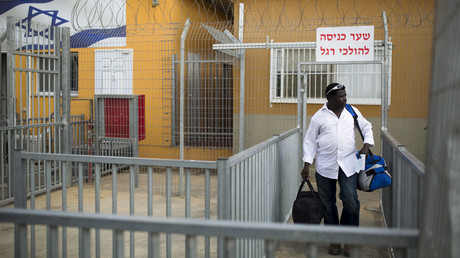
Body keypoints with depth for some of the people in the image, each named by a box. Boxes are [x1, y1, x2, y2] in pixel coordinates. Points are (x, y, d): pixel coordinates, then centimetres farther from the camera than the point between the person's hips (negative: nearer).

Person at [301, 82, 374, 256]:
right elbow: (310, 141, 4)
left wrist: (366, 145, 5)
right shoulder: (319, 116, 2)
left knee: (351, 201, -8)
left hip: (348, 165, 1)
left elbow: (366, 127, 21)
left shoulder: (352, 112, 9)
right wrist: (307, 164, -4)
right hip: (325, 166, -1)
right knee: (328, 205, 6)